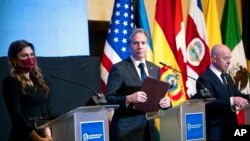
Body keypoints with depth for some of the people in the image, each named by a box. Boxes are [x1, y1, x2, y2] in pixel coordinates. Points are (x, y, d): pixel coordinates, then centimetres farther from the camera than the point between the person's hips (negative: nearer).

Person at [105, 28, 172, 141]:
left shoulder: (155, 69, 11)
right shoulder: (119, 68, -6)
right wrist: (128, 99, -26)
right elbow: (108, 98, -11)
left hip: (149, 128, 5)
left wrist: (165, 101, -5)